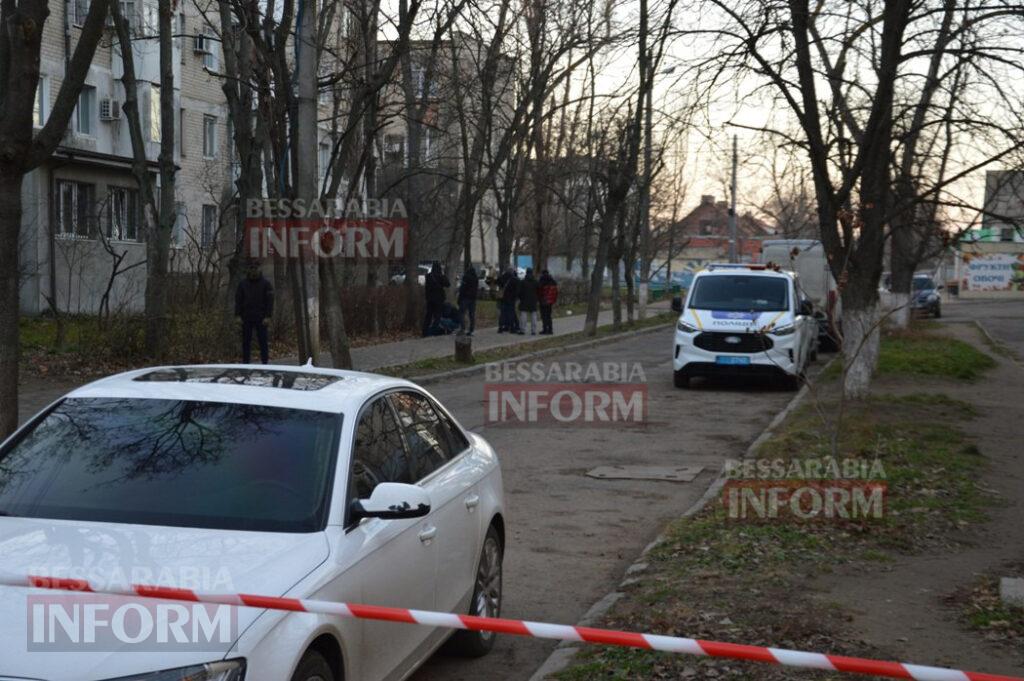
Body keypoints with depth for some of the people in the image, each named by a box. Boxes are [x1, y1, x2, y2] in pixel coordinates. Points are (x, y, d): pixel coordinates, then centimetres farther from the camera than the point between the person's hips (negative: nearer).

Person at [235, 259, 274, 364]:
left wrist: (267, 316, -10)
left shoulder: (265, 283, -1)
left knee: (263, 341, -2)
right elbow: (238, 300, 8)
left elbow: (270, 300, -2)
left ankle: (265, 362, 2)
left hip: (261, 318, -2)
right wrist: (238, 315, -1)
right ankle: (246, 362, 10)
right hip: (246, 317, 2)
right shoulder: (242, 283, 5)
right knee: (246, 342, 5)